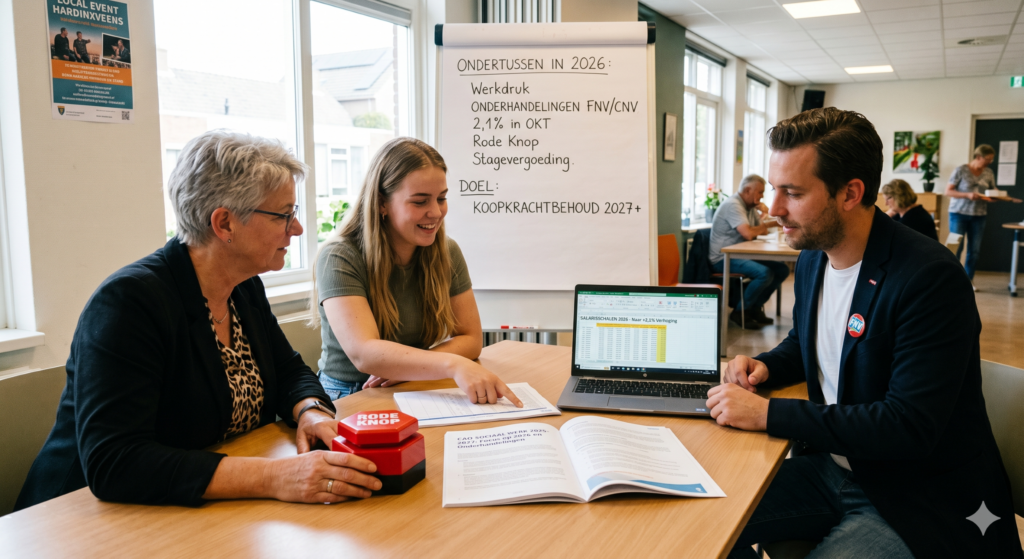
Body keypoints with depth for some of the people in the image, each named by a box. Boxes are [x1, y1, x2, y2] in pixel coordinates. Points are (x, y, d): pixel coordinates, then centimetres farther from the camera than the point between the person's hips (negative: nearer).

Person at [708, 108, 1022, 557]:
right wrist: (765, 367, -1)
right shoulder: (812, 259, 3)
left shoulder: (931, 278, -23)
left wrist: (767, 413, -27)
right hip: (833, 468, 8)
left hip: (924, 502, -7)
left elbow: (909, 428, -28)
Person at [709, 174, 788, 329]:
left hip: (742, 255, 10)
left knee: (782, 269, -1)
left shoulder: (750, 207, 15)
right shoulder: (732, 205, -16)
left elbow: (763, 231, 19)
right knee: (765, 273, -29)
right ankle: (740, 312, -12)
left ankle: (755, 307, 7)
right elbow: (749, 234, -26)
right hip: (724, 258, -10)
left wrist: (764, 213, 1)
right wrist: (765, 225, -7)